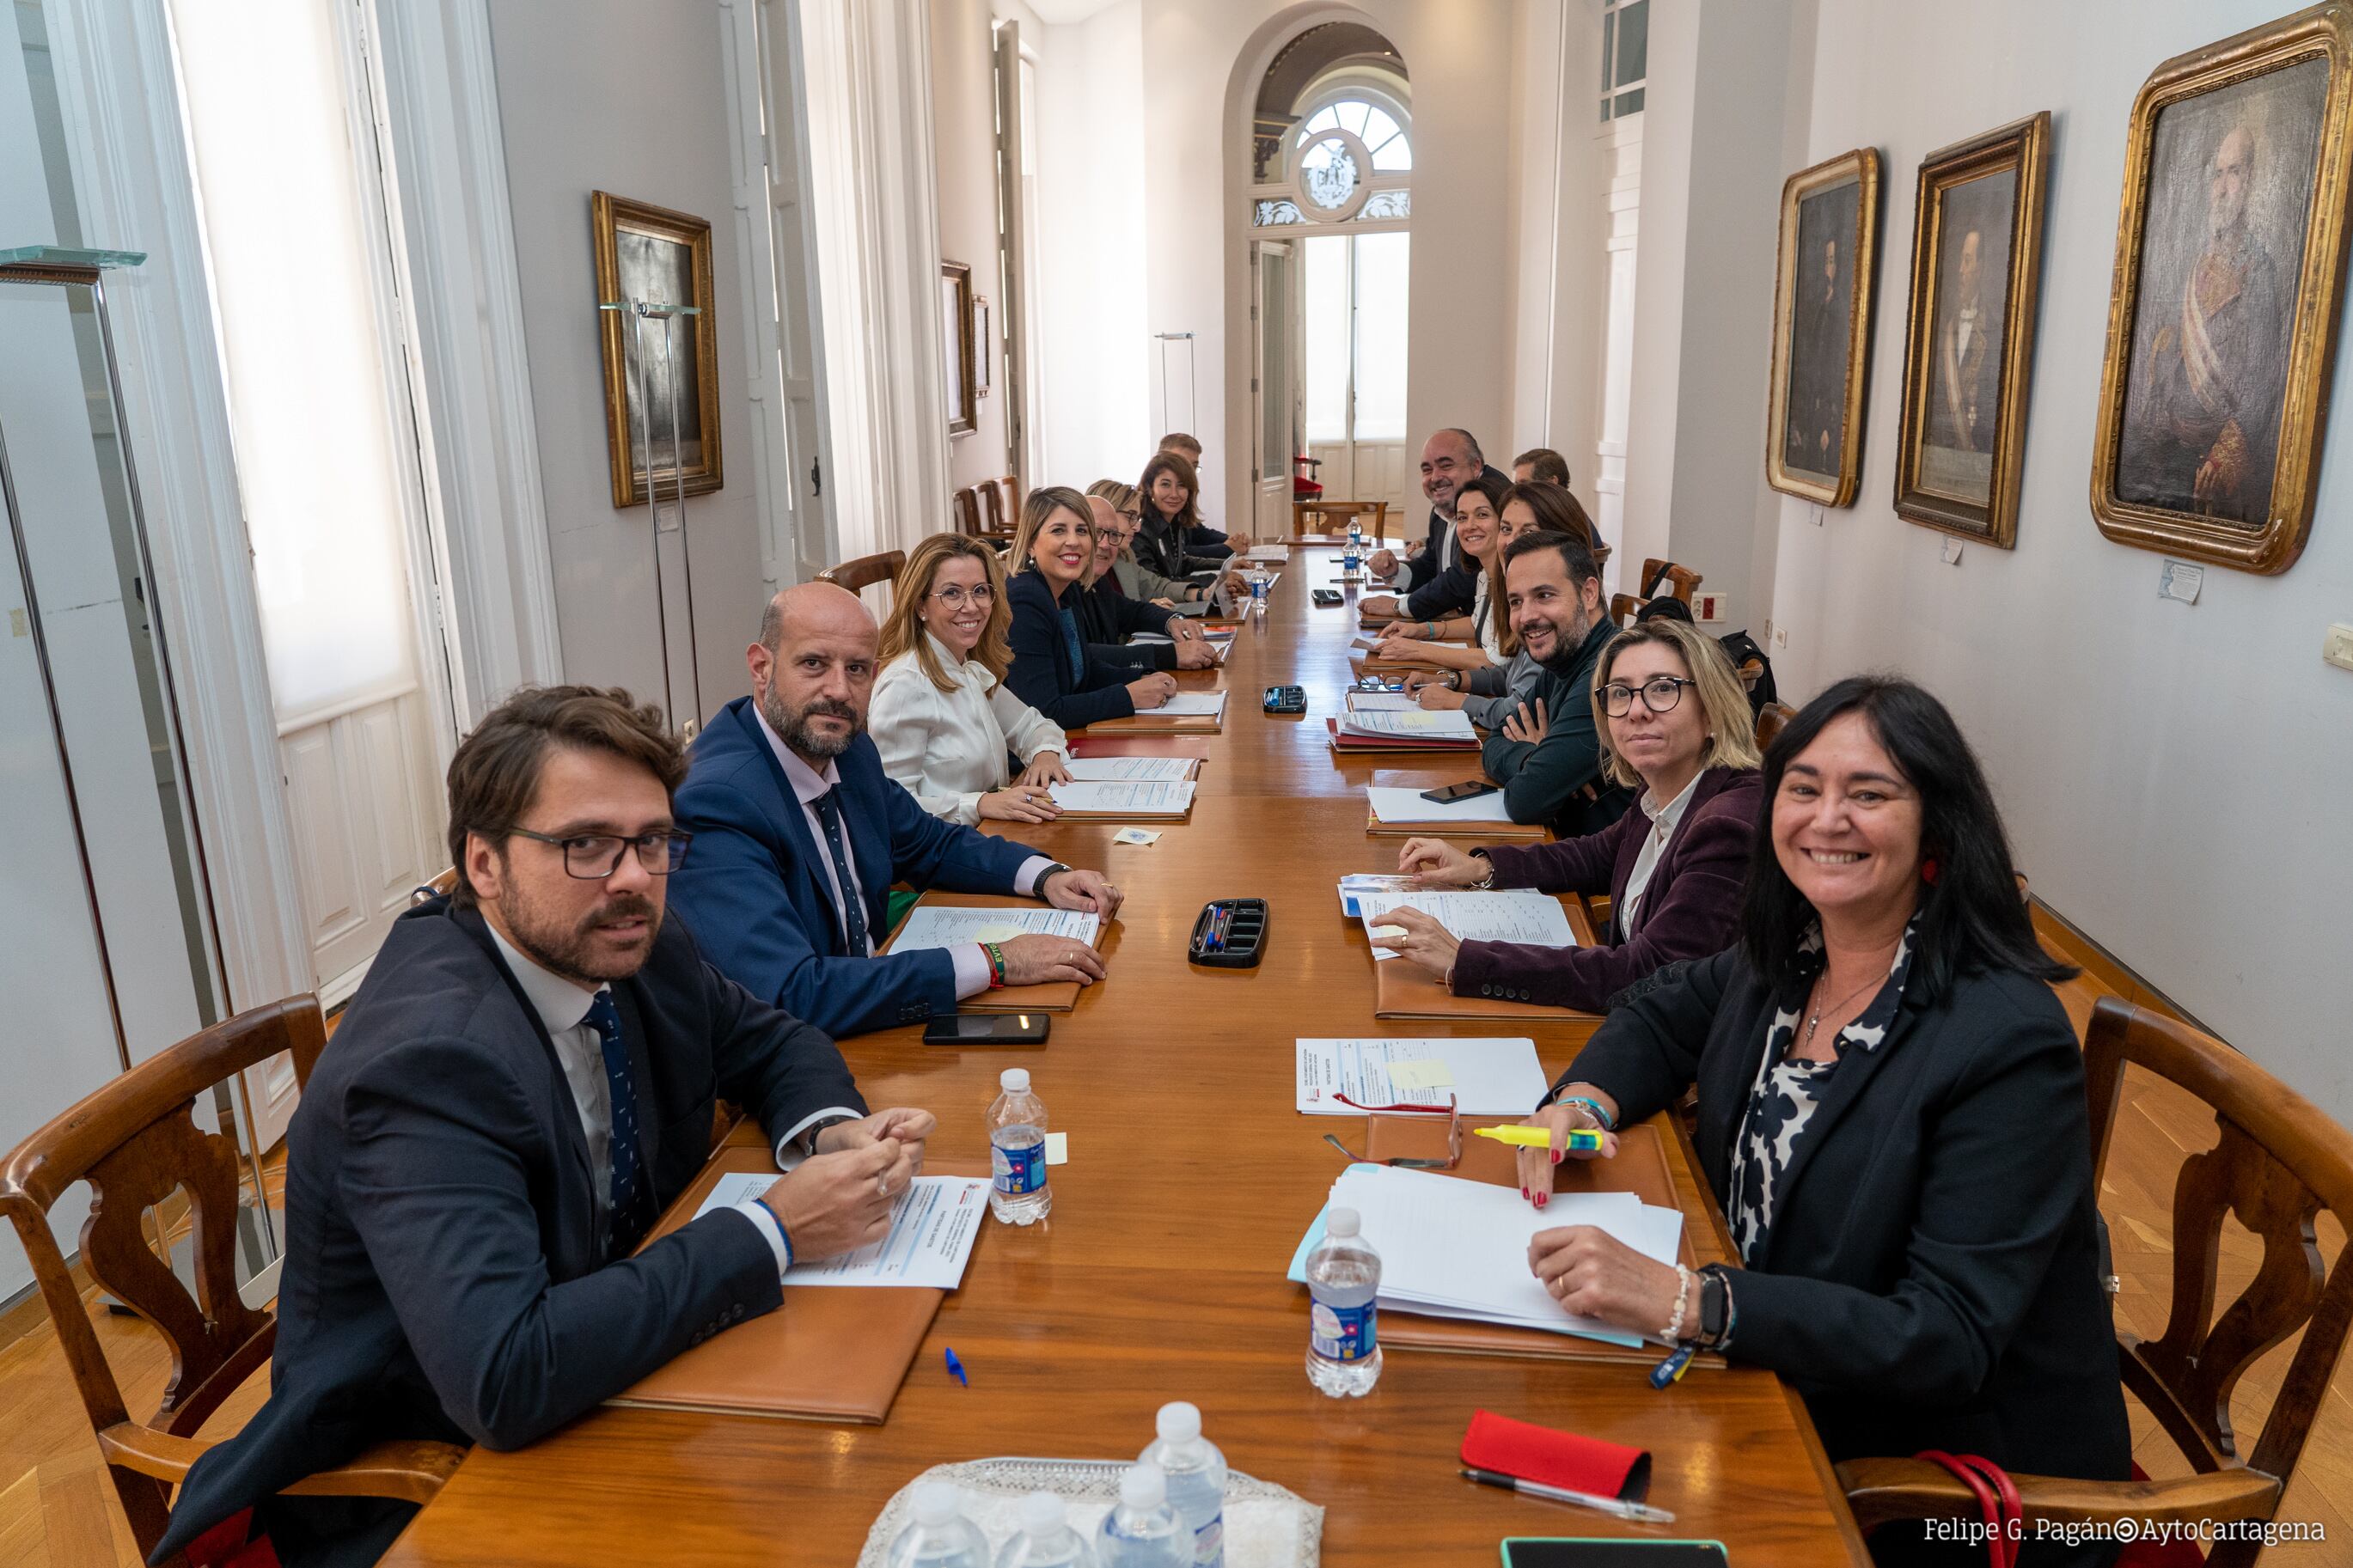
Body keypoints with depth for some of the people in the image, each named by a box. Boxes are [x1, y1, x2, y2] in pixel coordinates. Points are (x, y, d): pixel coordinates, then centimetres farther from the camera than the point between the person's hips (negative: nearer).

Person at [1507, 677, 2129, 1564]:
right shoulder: (1782, 956, -3)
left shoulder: (2010, 1041, -24)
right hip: (1776, 1388, 6)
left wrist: (1685, 1302, -37)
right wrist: (1582, 1100, -8)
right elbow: (1662, 1023, 15)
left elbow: (1950, 1341, -27)